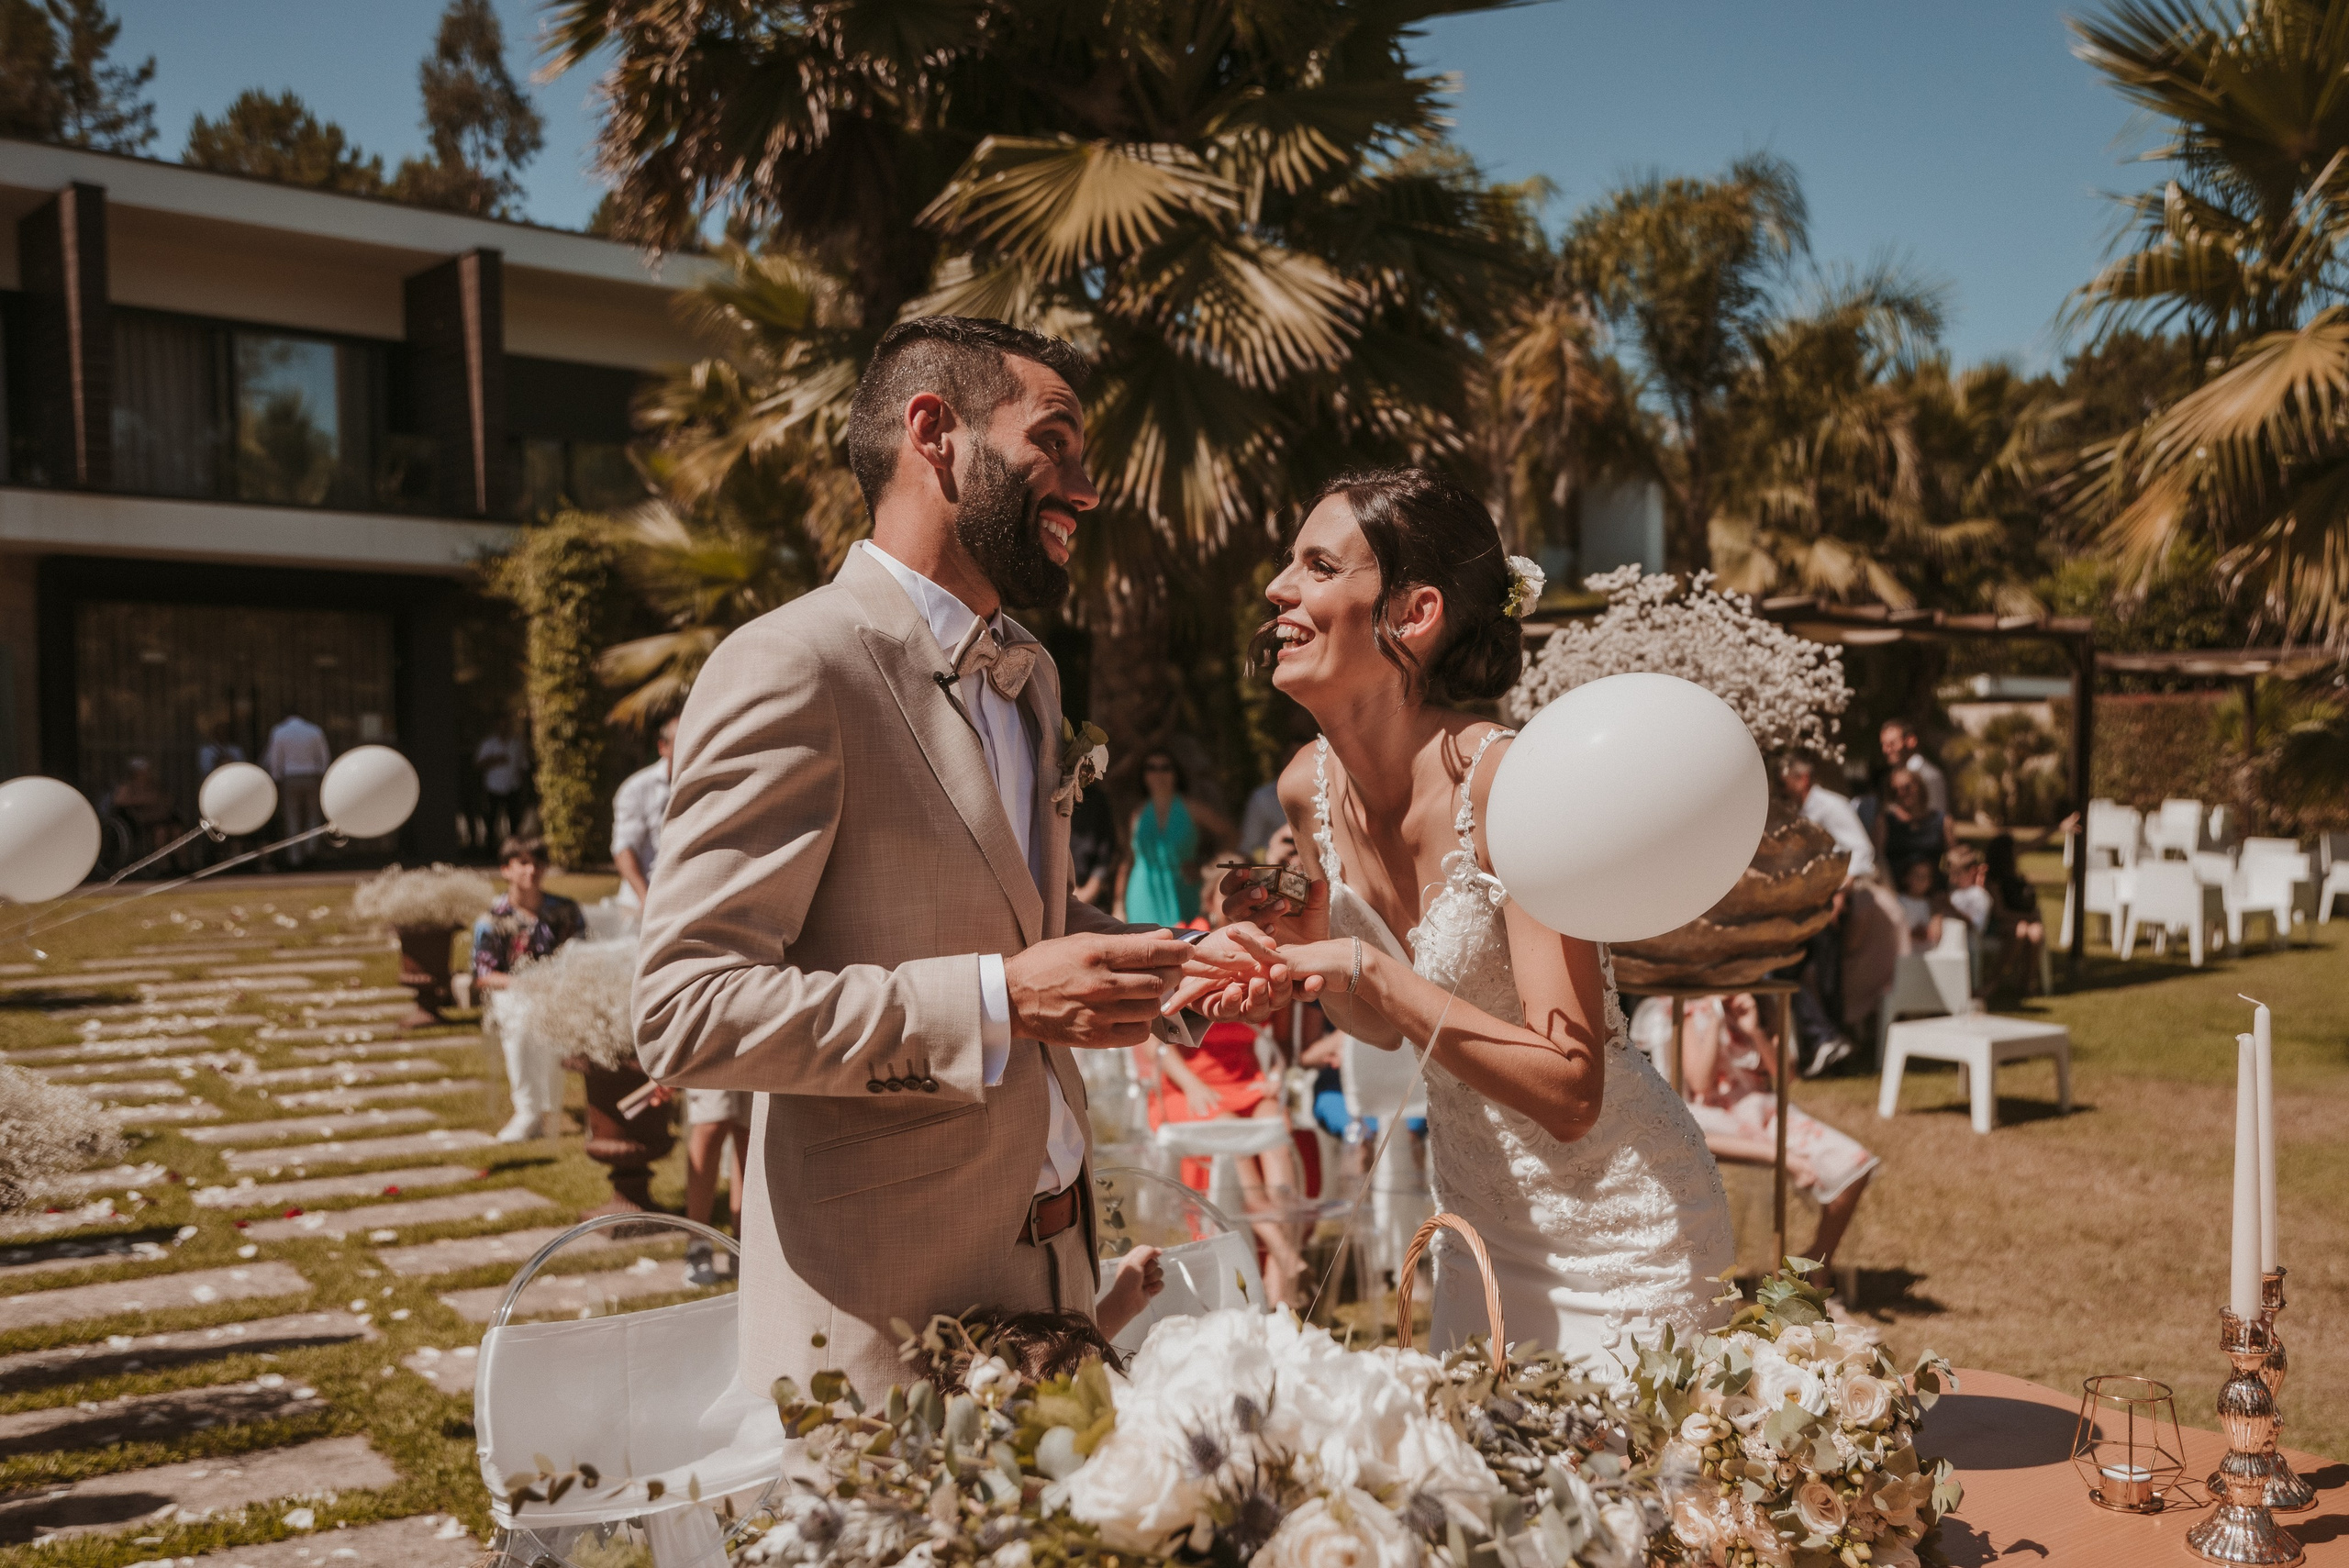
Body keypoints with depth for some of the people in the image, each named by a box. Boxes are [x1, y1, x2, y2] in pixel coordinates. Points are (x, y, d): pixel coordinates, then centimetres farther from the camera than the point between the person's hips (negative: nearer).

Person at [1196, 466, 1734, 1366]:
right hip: (1476, 1220, 6)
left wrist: (1369, 969, -33)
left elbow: (1569, 1094, -29)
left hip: (1613, 1229, -6)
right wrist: (1305, 945, -11)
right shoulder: (1310, 789, -5)